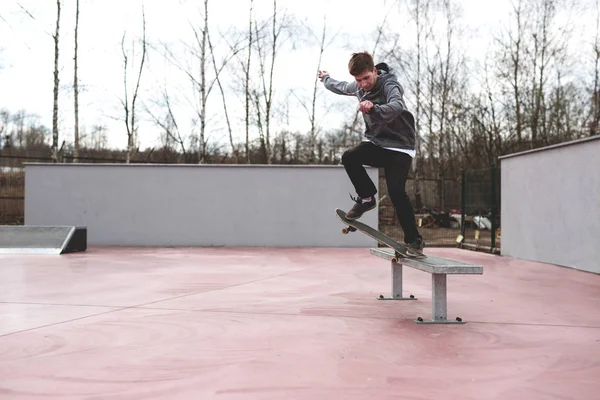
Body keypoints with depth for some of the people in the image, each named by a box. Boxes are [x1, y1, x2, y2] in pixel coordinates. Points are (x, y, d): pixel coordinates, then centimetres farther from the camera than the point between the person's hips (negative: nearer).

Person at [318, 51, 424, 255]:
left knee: (396, 191, -20)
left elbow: (396, 106, -44)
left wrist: (374, 108, -63)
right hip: (375, 142, 6)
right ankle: (367, 198, -3)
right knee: (349, 157, -24)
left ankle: (414, 240, -5)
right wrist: (325, 79, 43)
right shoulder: (358, 87, 1)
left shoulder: (389, 84, -20)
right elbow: (341, 87, 26)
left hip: (399, 147, -5)